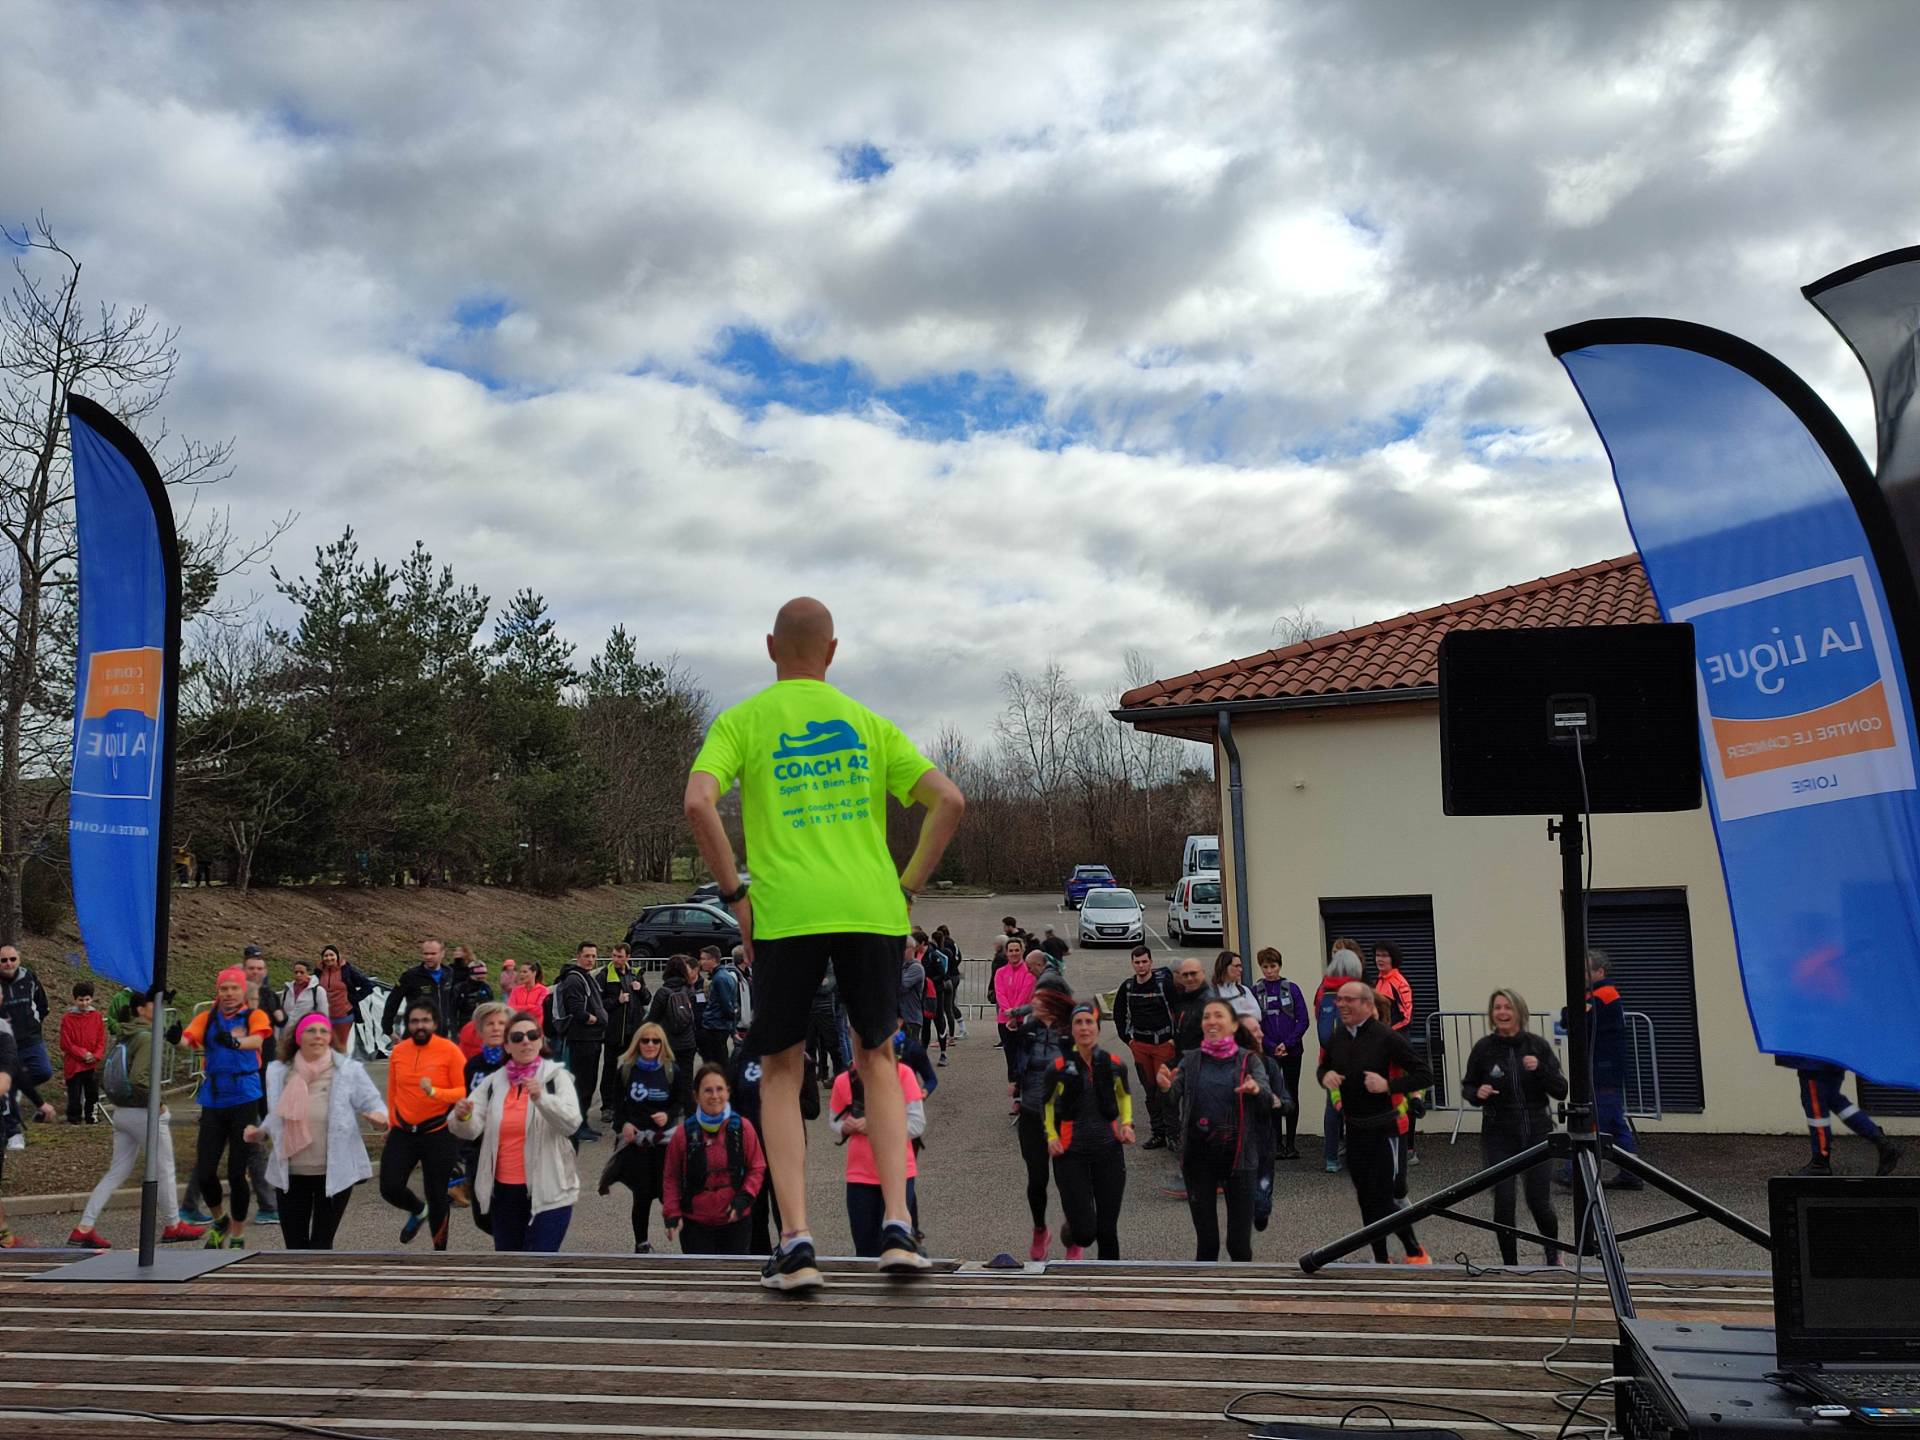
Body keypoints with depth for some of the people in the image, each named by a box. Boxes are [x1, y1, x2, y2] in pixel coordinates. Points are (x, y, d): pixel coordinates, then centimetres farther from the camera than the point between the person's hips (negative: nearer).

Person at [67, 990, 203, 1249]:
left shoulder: (123, 1037, 9)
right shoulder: (146, 1037, -18)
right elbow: (139, 1078, -27)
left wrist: (118, 1099, 17)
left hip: (121, 1111, 8)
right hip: (144, 1113, -8)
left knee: (117, 1172, 13)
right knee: (165, 1170, 8)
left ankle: (84, 1228, 6)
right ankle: (173, 1226, 21)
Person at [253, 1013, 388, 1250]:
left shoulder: (349, 1071, -8)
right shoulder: (279, 1072, 2)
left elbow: (373, 1102, -6)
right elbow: (276, 1117, 16)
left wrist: (378, 1115, -28)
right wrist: (261, 1132, -3)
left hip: (335, 1172, -3)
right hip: (290, 1173, 3)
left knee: (321, 1243, 3)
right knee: (295, 1244, 11)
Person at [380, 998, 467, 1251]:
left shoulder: (450, 1051, -13)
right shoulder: (398, 1052, 1)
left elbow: (464, 1091, -16)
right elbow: (392, 1092, 14)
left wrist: (434, 1092, -29)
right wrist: (391, 1123, 17)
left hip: (438, 1134, -4)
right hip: (402, 1132, 4)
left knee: (437, 1195, 7)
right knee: (390, 1188, -5)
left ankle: (439, 1249, 27)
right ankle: (418, 1211, 31)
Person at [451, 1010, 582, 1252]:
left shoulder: (556, 1077, -6)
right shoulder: (492, 1082, 5)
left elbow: (571, 1122, -20)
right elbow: (470, 1129, -5)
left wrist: (541, 1098, -38)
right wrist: (462, 1117, -29)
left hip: (548, 1189, -4)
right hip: (504, 1190, 5)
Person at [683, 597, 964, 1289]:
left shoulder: (742, 720, 8)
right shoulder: (870, 724, 15)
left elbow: (698, 802, -9)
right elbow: (949, 801, 6)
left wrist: (735, 895, -1)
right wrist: (907, 888, 10)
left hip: (784, 914, -2)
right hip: (872, 910, 2)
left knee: (781, 1072, 12)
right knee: (877, 1060, 18)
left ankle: (795, 1241, 4)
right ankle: (897, 1226, 9)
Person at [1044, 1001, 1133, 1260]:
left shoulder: (1114, 1065, -1)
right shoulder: (1060, 1066, -7)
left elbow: (1125, 1095, 19)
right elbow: (1047, 1103, 9)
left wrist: (1127, 1123, 3)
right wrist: (1051, 1136, -4)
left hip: (1109, 1151, 2)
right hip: (1071, 1153, -2)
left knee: (1108, 1230, 4)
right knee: (1085, 1231, -8)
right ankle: (1071, 1229, 29)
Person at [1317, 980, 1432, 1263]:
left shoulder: (1387, 1038, -15)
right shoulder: (1336, 1038, 3)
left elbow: (1425, 1075, -12)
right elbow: (1323, 1067, 21)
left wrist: (1388, 1085, -24)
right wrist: (1325, 1076, -3)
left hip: (1382, 1130, -6)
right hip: (1354, 1130, 6)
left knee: (1383, 1196, -6)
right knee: (1366, 1199, 12)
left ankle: (1415, 1253, 15)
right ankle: (1380, 1260, 24)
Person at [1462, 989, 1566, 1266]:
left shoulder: (1537, 1045, -3)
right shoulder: (1483, 1048, -4)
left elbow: (1561, 1091, -4)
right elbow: (1467, 1086, 8)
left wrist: (1540, 1068, -21)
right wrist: (1477, 1093, -14)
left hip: (1536, 1133, 0)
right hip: (1498, 1136, 0)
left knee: (1539, 1202, 3)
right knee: (1503, 1203, -5)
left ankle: (1553, 1251, 34)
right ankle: (1510, 1264, 14)